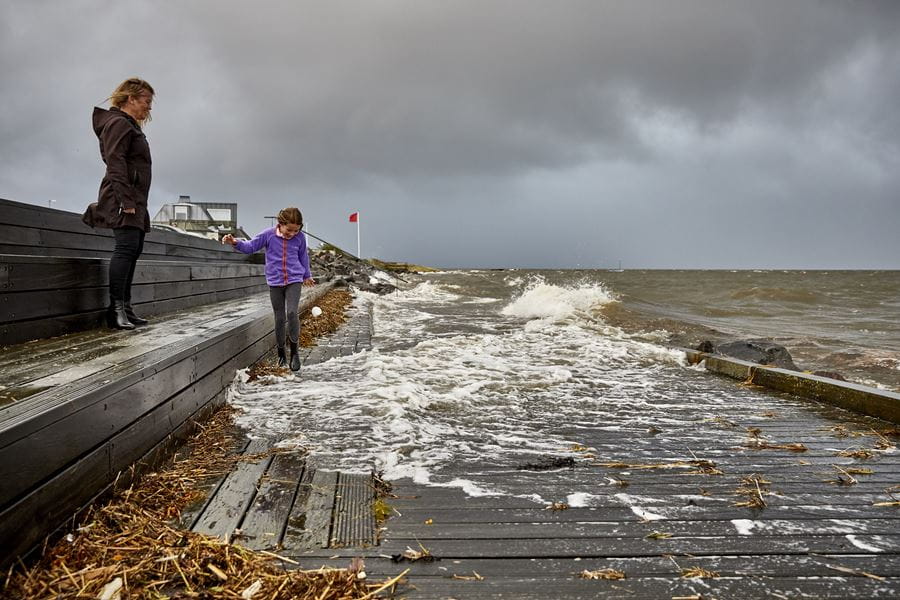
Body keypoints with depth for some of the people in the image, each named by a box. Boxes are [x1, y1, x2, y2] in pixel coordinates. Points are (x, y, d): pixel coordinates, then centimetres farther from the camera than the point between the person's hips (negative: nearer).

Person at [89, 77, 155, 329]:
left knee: (133, 249, 8)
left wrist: (136, 202, 18)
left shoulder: (131, 126, 25)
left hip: (134, 199, 11)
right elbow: (115, 163, -17)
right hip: (123, 198, -11)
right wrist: (126, 200, -24)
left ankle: (125, 307, 10)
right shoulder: (119, 123, -6)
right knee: (127, 246, -18)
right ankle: (116, 308, -19)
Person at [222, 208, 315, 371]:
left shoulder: (300, 238, -2)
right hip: (275, 283, 1)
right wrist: (235, 242, -17)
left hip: (294, 281, 0)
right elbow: (250, 247, 1)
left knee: (292, 312, -19)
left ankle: (294, 351, -5)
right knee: (279, 318, 4)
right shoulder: (268, 235, -6)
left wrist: (307, 275, 25)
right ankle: (281, 353, 19)